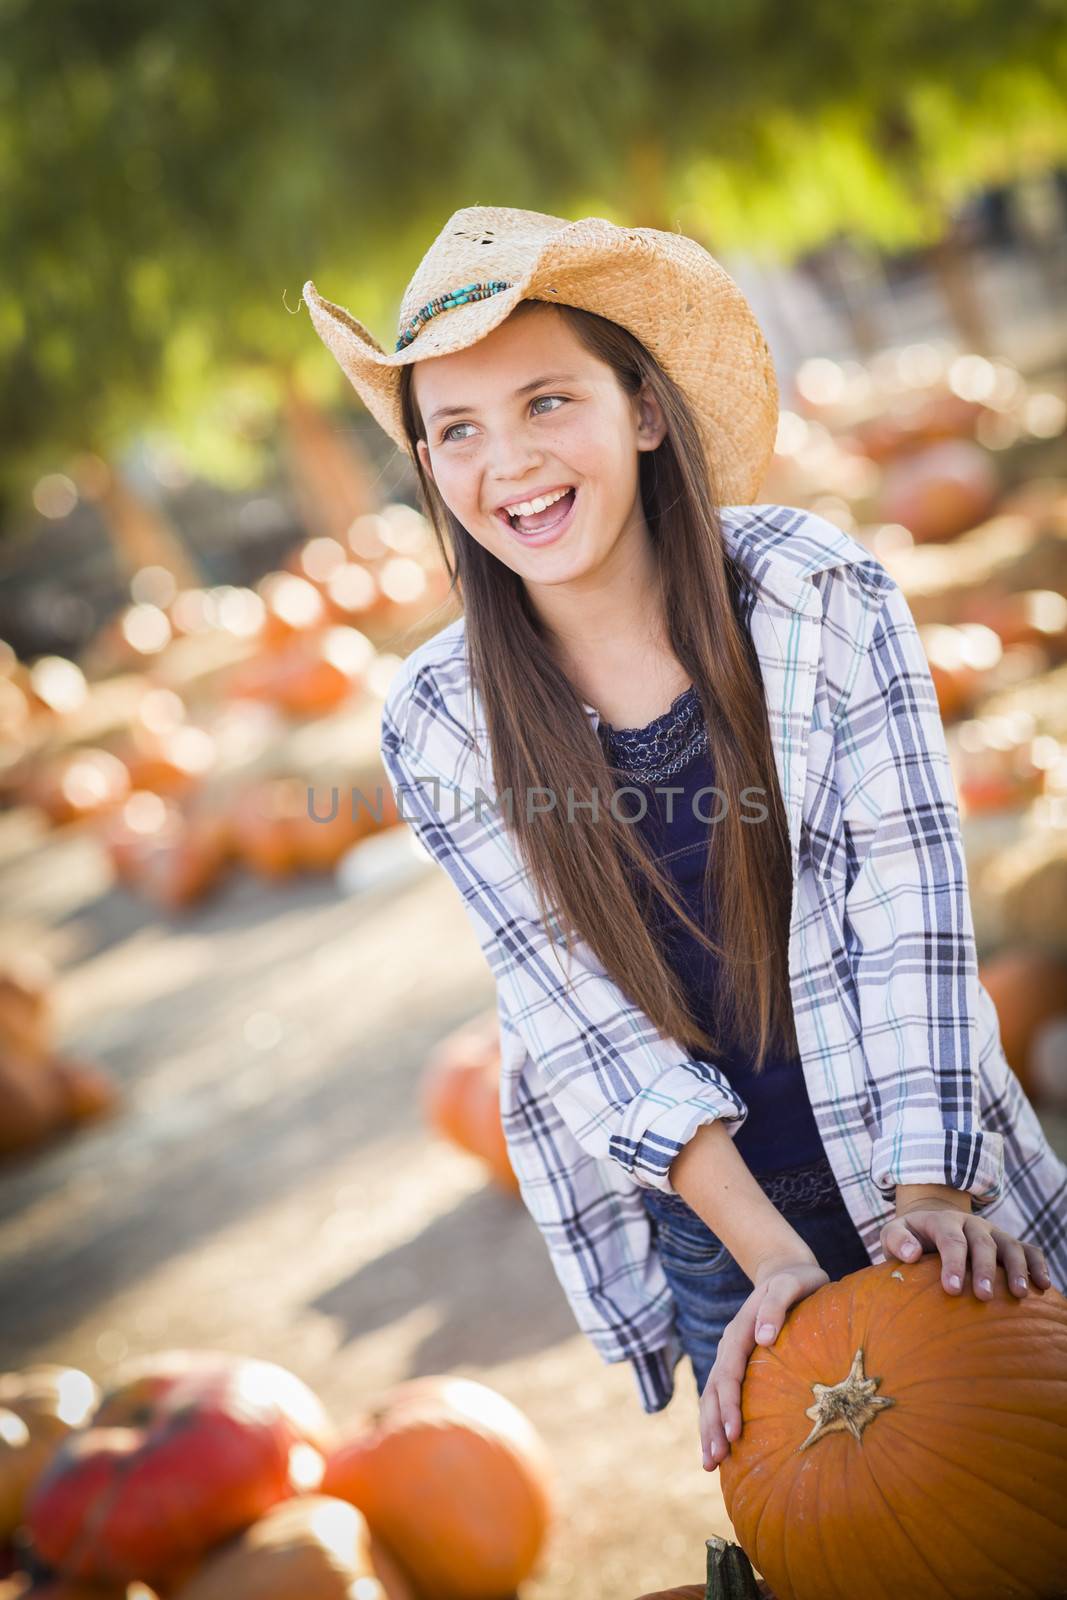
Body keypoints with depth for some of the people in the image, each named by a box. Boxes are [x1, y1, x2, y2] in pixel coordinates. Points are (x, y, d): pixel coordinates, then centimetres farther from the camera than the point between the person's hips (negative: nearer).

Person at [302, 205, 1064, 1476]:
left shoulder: (817, 593, -14)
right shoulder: (439, 725, -12)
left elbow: (910, 906, -14)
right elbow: (583, 1021, -12)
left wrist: (930, 1190, -22)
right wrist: (773, 1254, -19)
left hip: (907, 1151, 0)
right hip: (697, 1225, 0)